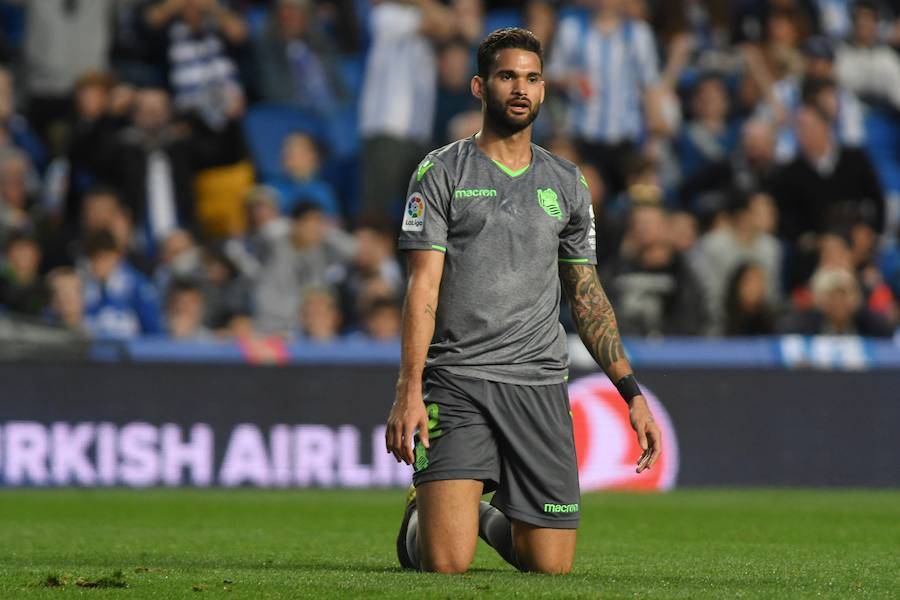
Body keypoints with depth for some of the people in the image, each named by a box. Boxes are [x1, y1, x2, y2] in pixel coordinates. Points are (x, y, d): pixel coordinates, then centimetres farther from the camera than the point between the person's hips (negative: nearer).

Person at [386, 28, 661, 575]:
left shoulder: (567, 184, 14)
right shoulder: (443, 172, 1)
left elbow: (587, 295, 19)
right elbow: (424, 285, -5)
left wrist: (633, 393, 11)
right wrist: (408, 391, -16)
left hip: (540, 383, 4)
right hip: (455, 382, -4)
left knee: (551, 565, -2)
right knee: (445, 563, -14)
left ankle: (498, 517, 33)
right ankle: (422, 512, 23)